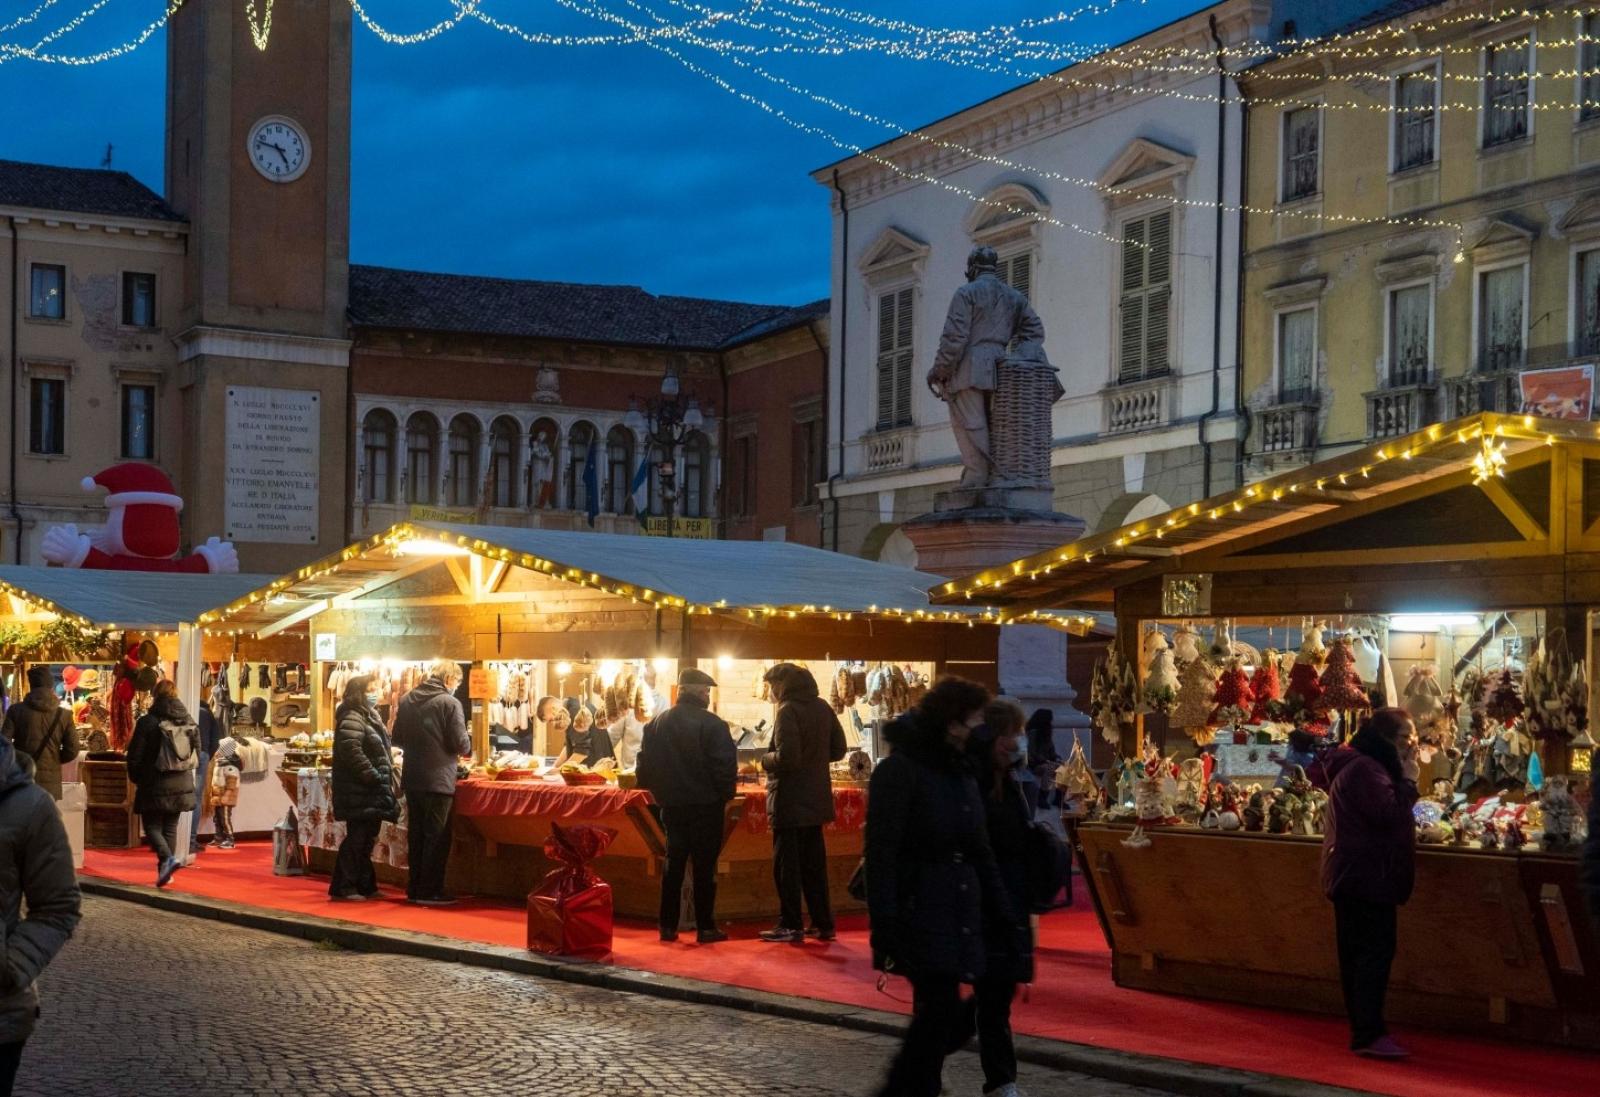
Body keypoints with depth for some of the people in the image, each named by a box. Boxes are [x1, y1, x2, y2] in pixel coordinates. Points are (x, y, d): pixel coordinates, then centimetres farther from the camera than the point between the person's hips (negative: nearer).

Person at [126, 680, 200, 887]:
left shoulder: (148, 722, -11)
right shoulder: (189, 722, 4)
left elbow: (135, 756, -8)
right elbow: (197, 755, 10)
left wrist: (136, 778, 9)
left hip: (155, 785, -5)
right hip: (182, 785, 5)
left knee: (152, 826, 3)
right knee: (171, 828, 13)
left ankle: (167, 858, -21)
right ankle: (164, 870, 14)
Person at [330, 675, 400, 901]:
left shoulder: (370, 715, 18)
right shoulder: (352, 719, -14)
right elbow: (352, 751, -25)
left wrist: (386, 773, 15)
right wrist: (374, 777, -22)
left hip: (372, 791, 10)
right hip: (359, 791, -10)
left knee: (366, 839, 13)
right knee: (357, 838, -8)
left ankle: (365, 886, 18)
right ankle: (343, 888, -3)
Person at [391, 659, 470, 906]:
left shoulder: (407, 700, 6)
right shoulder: (449, 703, -12)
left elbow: (397, 739, 13)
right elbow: (460, 743, -13)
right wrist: (467, 749, 8)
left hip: (411, 777, 6)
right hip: (438, 779, -6)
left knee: (416, 834, 14)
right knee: (436, 837, 1)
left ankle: (414, 887, 20)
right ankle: (429, 892, 2)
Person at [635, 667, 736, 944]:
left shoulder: (657, 724, 4)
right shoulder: (711, 724, -13)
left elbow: (645, 765, 8)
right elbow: (725, 765, -14)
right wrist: (725, 794, 0)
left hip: (671, 805, 5)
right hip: (705, 805, -5)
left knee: (673, 864, 12)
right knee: (704, 866, 2)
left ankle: (668, 925, 12)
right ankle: (705, 927, 3)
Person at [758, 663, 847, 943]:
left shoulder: (788, 712, -17)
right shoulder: (822, 707, 7)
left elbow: (786, 758, -24)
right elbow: (838, 749, 12)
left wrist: (766, 760, -5)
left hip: (789, 802, -8)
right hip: (816, 800, 8)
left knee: (786, 865, 1)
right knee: (814, 864, 14)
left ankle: (790, 925, 4)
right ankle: (823, 923, 17)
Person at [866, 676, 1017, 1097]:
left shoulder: (961, 773, 13)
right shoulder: (900, 771, -11)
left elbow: (979, 852, 16)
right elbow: (881, 854, -15)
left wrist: (1003, 917, 12)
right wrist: (885, 930, -20)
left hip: (959, 915, 7)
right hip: (919, 914, -7)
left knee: (935, 1015, 8)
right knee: (942, 1011, -11)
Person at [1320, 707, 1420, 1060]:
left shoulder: (1357, 766, 18)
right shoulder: (1365, 769, -16)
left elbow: (1386, 816, 20)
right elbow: (1389, 813, -24)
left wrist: (1405, 780, 9)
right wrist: (1408, 780, -13)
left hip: (1355, 876, 11)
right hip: (1367, 876, -11)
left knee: (1360, 955, 12)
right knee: (1375, 952, -12)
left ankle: (1363, 1031, 18)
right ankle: (1369, 1034, -14)